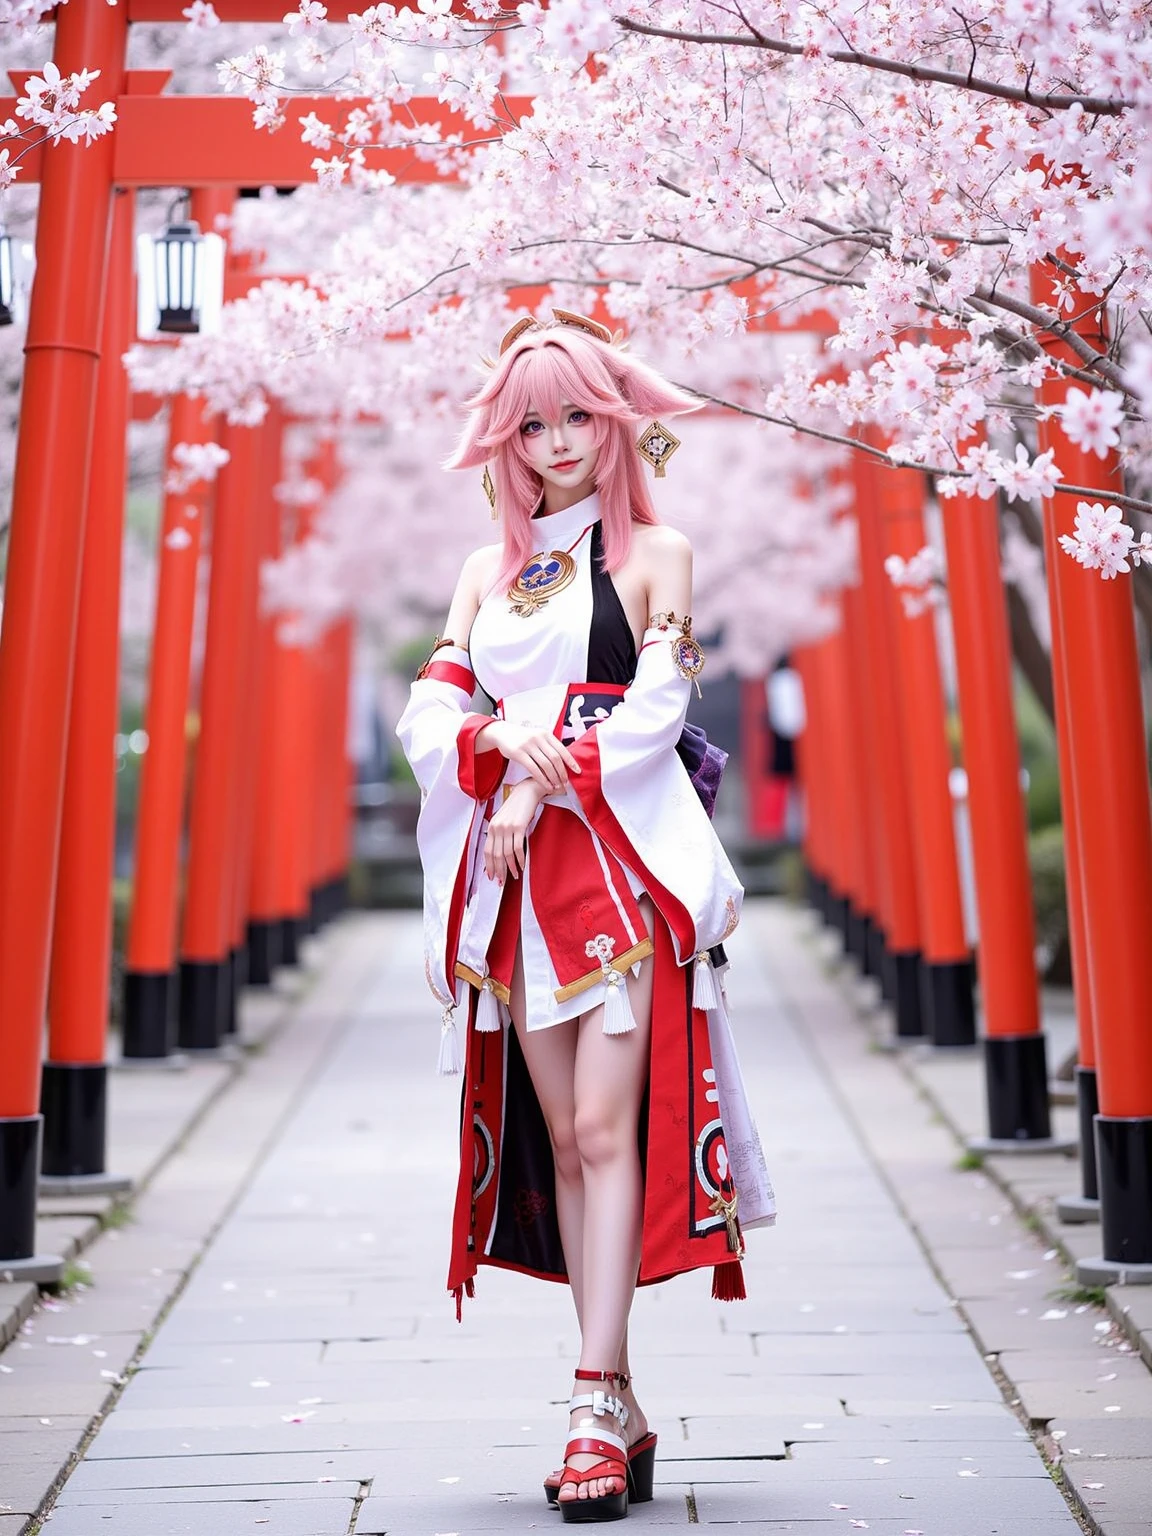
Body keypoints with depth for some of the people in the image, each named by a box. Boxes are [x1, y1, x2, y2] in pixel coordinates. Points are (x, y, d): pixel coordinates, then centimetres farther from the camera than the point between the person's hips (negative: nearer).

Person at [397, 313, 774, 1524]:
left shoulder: (655, 552, 7)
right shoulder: (487, 570, 19)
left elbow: (655, 709, -4)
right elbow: (429, 708, 9)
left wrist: (547, 784, -12)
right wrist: (503, 736, -11)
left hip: (624, 864, -4)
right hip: (518, 875, 4)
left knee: (606, 1125, -12)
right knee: (561, 1137, 4)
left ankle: (595, 1403, -9)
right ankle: (622, 1414, 12)